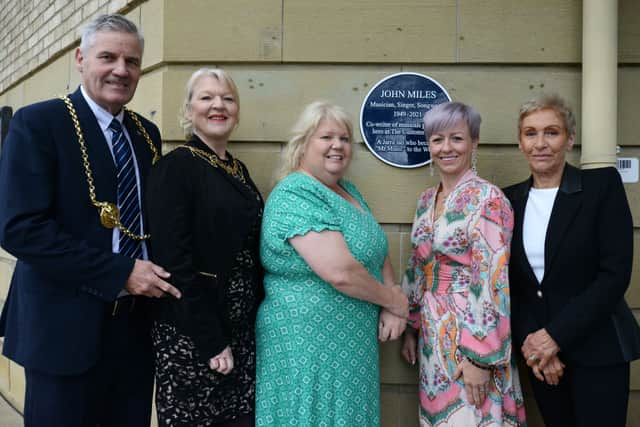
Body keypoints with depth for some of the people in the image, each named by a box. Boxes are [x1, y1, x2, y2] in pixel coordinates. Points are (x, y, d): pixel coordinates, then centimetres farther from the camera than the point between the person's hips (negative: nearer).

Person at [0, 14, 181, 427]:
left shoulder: (147, 133, 10)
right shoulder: (37, 123, -9)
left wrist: (157, 272, -2)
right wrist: (119, 273, -20)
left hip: (137, 325, 6)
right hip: (66, 326, -5)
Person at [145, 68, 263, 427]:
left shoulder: (238, 169, 11)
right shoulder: (175, 167, -12)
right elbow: (173, 259, -18)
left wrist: (254, 319, 9)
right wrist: (210, 340, -19)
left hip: (243, 329, 7)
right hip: (191, 333, -7)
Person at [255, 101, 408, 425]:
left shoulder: (348, 191, 10)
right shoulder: (294, 195, -18)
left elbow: (378, 251, 14)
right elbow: (340, 271, -26)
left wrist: (391, 309, -3)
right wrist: (393, 300, -10)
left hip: (352, 341, 8)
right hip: (310, 345, -8)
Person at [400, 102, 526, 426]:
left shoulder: (487, 198, -14)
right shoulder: (426, 200, 8)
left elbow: (493, 279, -18)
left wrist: (480, 356, -20)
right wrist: (412, 328, 15)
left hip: (471, 332, -7)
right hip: (432, 332, 7)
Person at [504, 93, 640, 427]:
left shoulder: (602, 185, -7)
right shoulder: (510, 199, 4)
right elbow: (509, 281, 5)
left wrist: (556, 335, -17)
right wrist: (530, 342, -8)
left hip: (596, 348, -3)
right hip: (538, 351, 3)